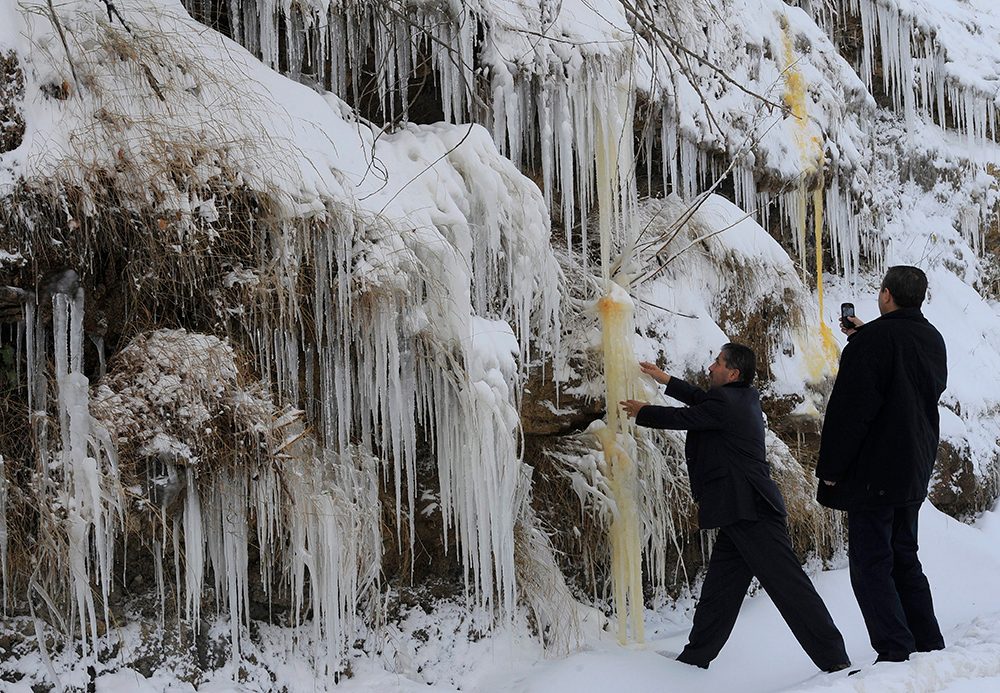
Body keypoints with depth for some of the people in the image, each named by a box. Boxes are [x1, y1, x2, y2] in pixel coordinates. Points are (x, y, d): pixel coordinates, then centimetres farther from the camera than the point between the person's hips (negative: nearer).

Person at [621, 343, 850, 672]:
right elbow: (702, 399, 32)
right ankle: (696, 657, 22)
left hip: (751, 514, -10)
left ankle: (834, 659, -11)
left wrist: (641, 412, 17)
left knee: (789, 585, -11)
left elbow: (680, 418, -1)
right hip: (741, 514, 10)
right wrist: (664, 379, 40)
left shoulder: (725, 403, -12)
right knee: (718, 590, 15)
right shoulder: (746, 398, 16)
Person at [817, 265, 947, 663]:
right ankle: (929, 647, 19)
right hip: (914, 472, 8)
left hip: (873, 473, -8)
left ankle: (895, 654, -10)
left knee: (870, 564, -5)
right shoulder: (933, 340, 10)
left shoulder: (873, 339, -16)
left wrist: (830, 468, -12)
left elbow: (848, 409, -18)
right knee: (904, 559, 17)